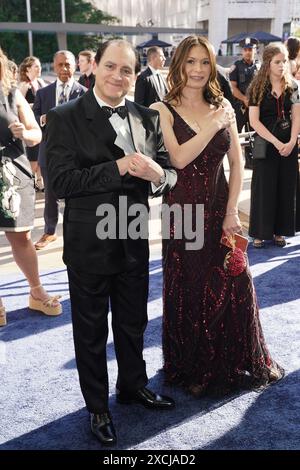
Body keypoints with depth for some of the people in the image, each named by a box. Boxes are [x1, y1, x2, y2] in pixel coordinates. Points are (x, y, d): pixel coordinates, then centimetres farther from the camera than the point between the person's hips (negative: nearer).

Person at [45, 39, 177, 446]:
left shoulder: (147, 118, 4)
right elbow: (60, 180, -19)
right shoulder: (66, 118, -10)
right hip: (89, 244, -4)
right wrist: (118, 168, -25)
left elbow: (169, 173, 4)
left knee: (133, 321, 21)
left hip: (134, 241, 4)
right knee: (91, 328, 13)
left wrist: (158, 174, -19)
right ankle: (97, 406, 34)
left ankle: (133, 385, 46)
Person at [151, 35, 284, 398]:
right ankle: (193, 368, 28)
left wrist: (231, 211, -4)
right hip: (183, 211, -3)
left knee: (234, 286, 7)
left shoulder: (223, 106, 7)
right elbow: (179, 158, -18)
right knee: (189, 293, 7)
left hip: (220, 208, 3)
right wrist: (213, 124, -17)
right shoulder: (163, 110, -4)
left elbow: (237, 161, 4)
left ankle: (236, 362, 30)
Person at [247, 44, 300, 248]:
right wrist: (276, 142, -16)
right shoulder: (257, 88, -5)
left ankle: (279, 230, 18)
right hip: (266, 144, -3)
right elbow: (254, 120, -11)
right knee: (264, 188, 2)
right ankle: (260, 232, 11)